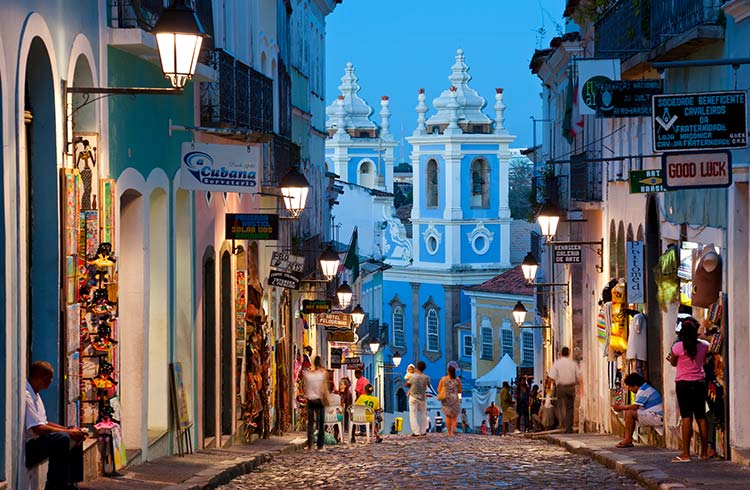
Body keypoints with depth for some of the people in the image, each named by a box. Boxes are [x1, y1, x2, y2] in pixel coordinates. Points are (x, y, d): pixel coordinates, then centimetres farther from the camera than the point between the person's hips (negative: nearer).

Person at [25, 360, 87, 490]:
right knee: (61, 439, -32)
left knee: (76, 439, 15)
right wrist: (68, 432, -20)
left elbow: (44, 423, 23)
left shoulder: (35, 395, 17)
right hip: (26, 447, -11)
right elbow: (37, 429, -25)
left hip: (36, 442, 11)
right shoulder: (26, 395, -18)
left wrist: (69, 430, 8)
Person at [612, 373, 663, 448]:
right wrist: (622, 407, 9)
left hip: (656, 418, -11)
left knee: (630, 413, -20)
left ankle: (628, 440, -14)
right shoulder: (646, 388, 19)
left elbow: (635, 406, -20)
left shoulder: (643, 390, -14)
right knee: (628, 412, 11)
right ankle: (627, 439, 2)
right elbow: (637, 407, 18)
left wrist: (620, 408, -9)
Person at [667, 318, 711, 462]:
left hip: (683, 384, -3)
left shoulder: (677, 347, -12)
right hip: (699, 383, 3)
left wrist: (669, 358, 29)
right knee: (701, 417, 9)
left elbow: (673, 363, 6)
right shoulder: (704, 345, -3)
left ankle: (685, 454, -9)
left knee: (687, 418, -6)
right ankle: (704, 452, 13)